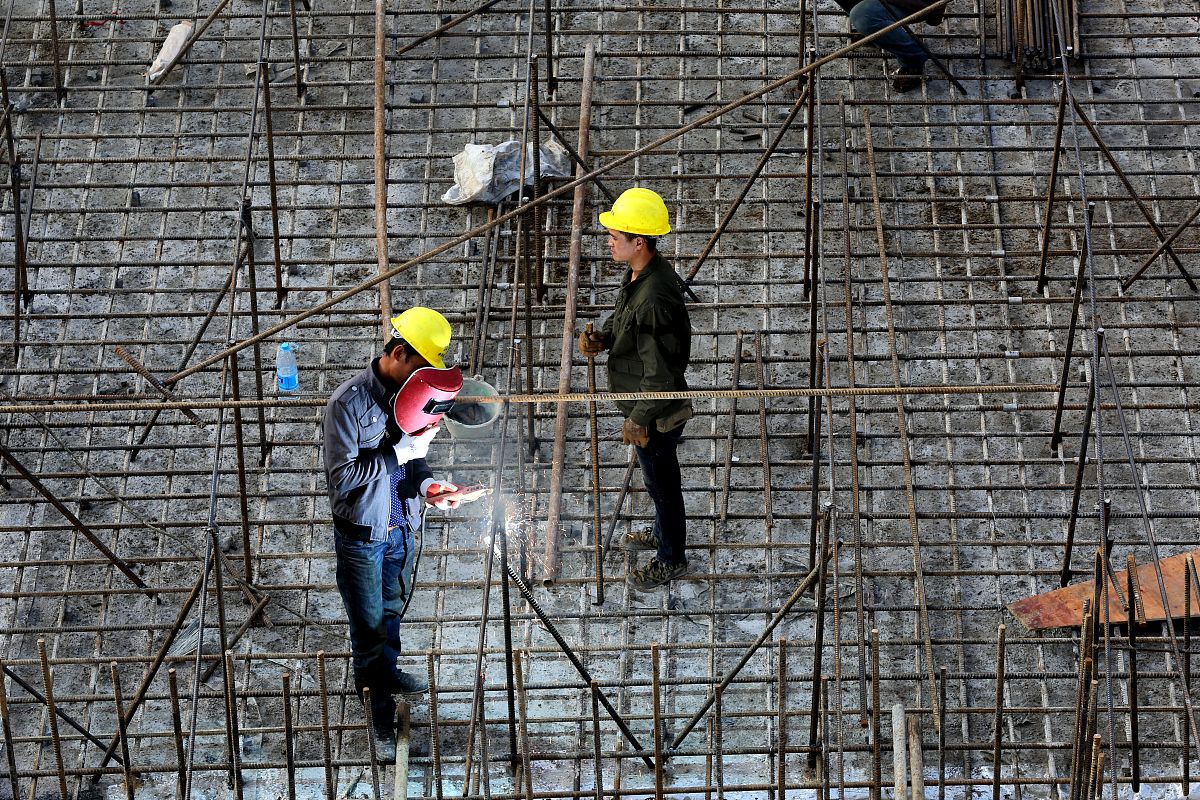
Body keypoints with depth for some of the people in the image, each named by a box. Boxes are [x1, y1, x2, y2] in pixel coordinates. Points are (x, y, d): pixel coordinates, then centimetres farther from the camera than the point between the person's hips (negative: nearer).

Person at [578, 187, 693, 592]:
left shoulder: (655, 300, -37)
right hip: (640, 400, 9)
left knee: (662, 481, 13)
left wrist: (639, 420, -21)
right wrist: (602, 338, -8)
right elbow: (623, 319, 13)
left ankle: (670, 558, 34)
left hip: (656, 412, -9)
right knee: (658, 477, 30)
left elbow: (661, 372, -31)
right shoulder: (639, 274, -7)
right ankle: (663, 531, 52)